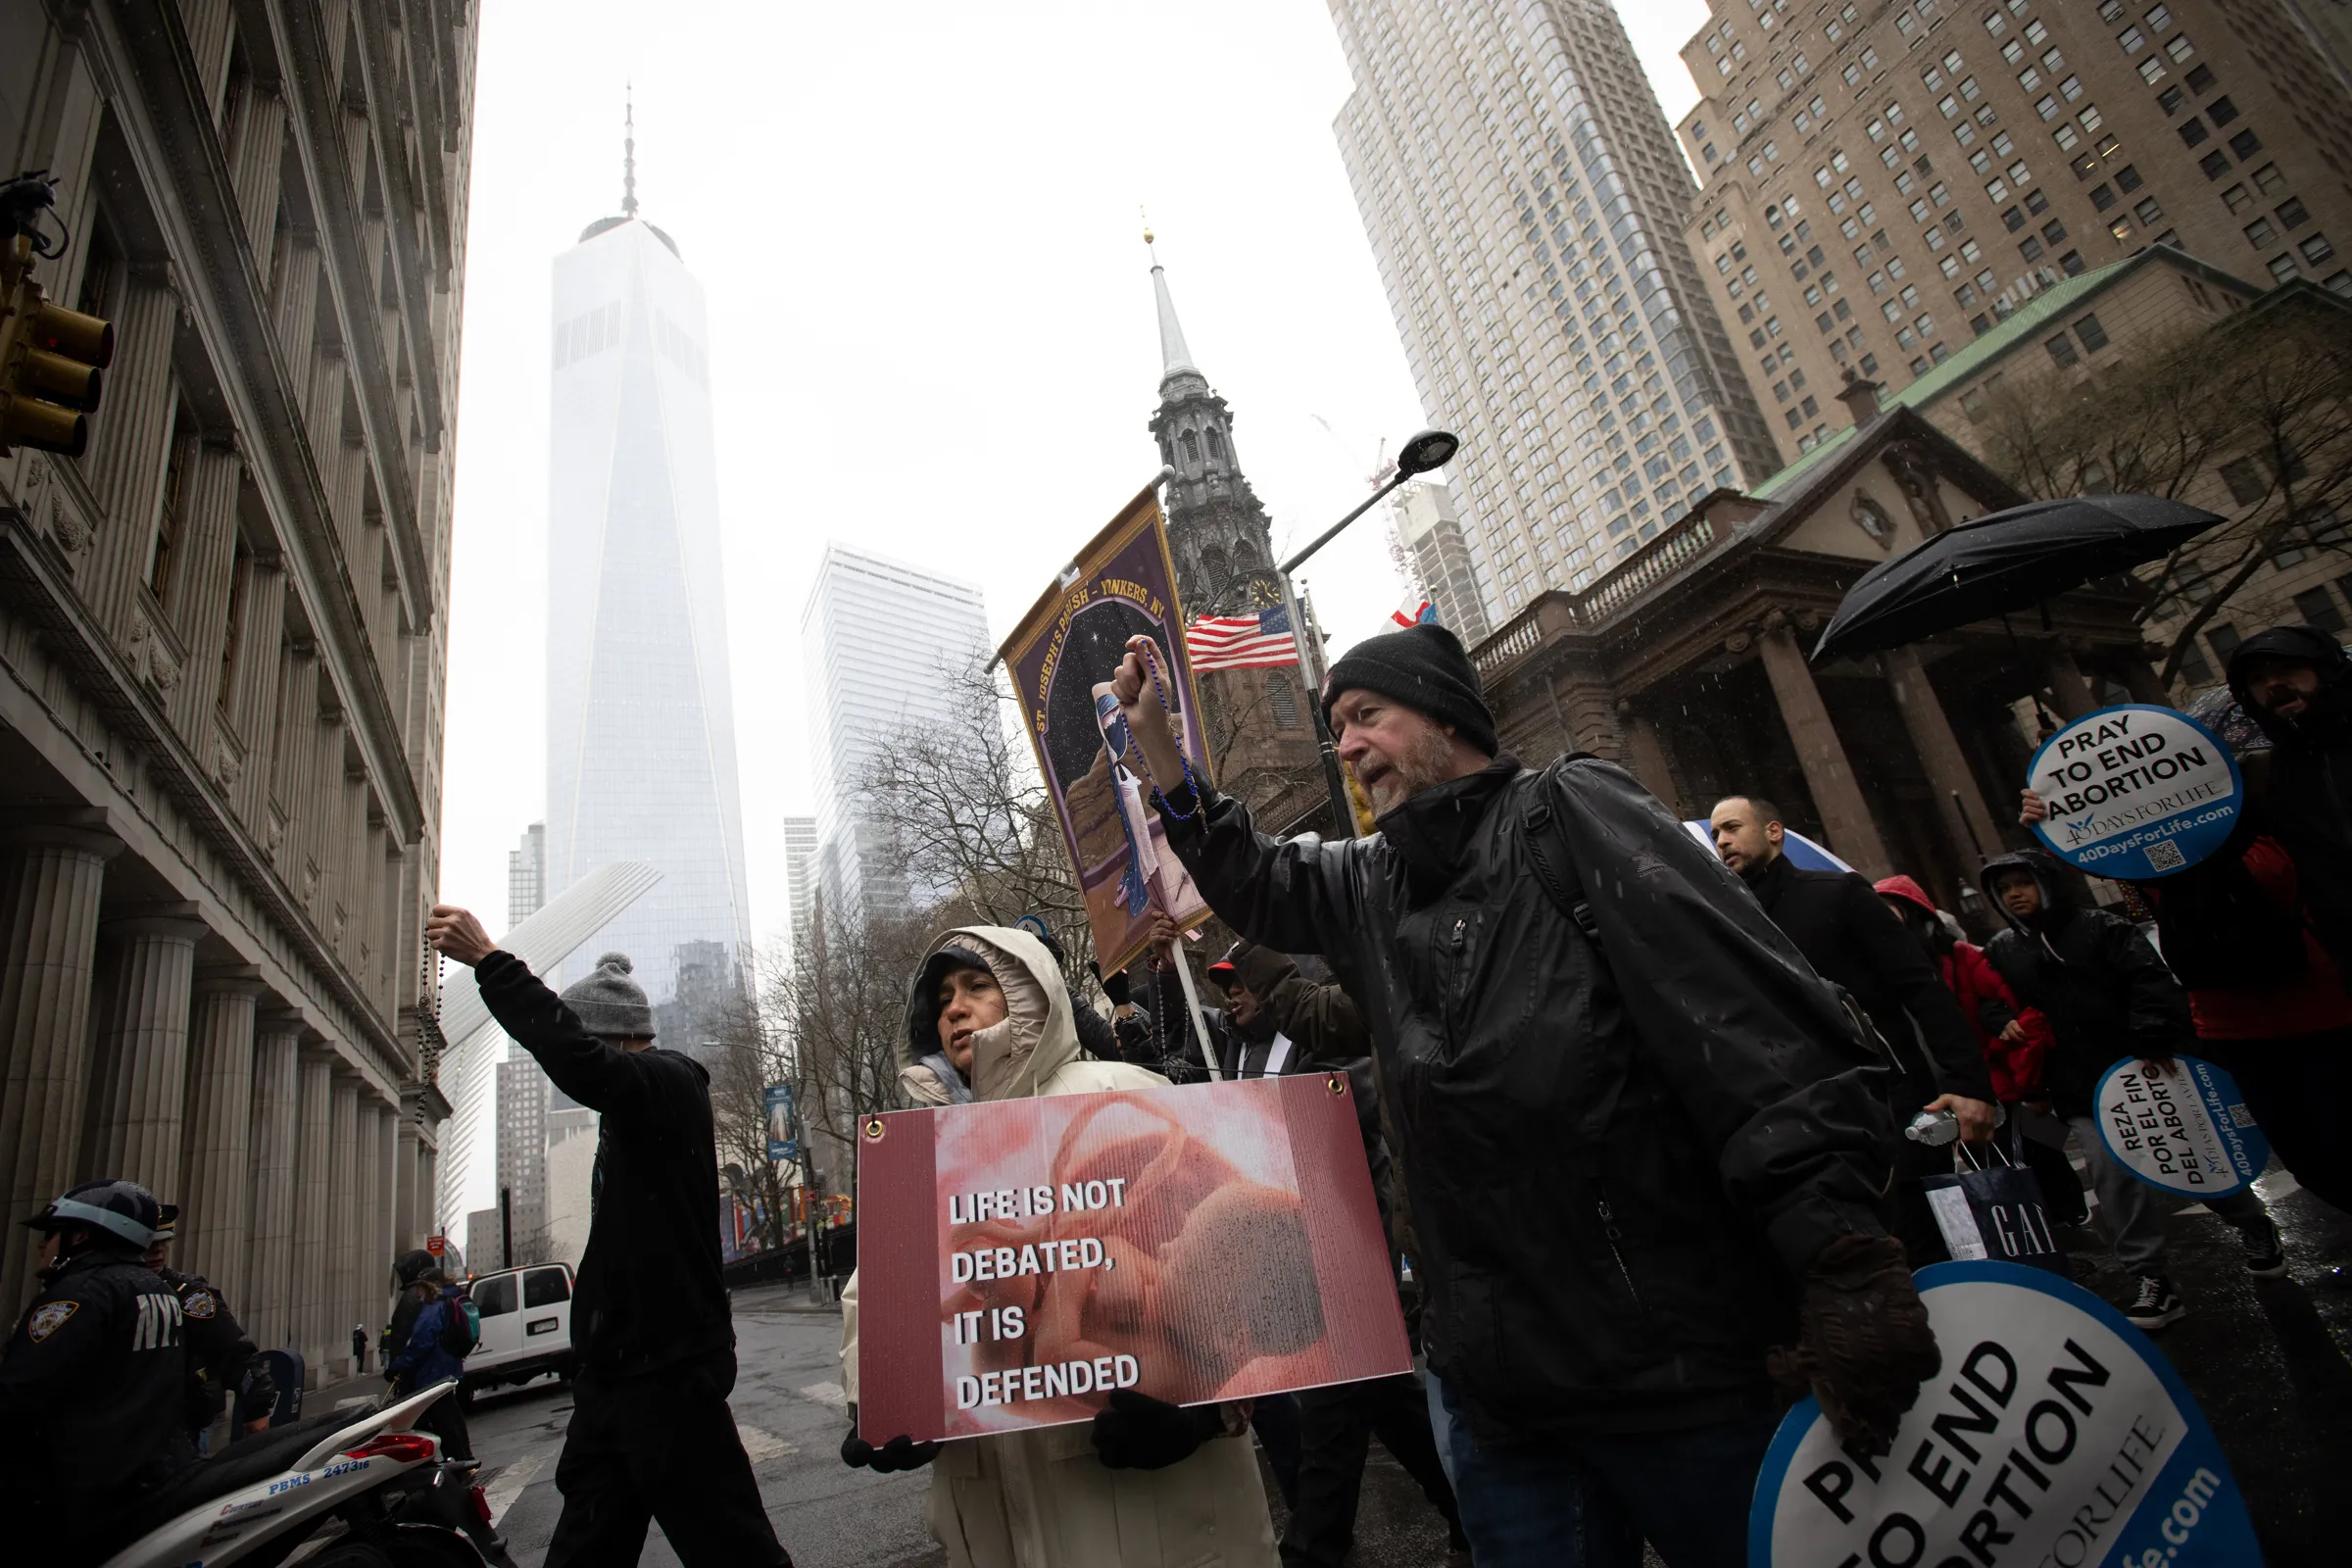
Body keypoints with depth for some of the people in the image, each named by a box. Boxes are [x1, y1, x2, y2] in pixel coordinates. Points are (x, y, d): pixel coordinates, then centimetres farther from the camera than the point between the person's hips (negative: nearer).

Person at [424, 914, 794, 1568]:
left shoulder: (670, 1082, -14)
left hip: (668, 1371, -10)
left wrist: (488, 959, -30)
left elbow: (579, 1062, -34)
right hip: (615, 1369, 10)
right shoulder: (633, 1110, 18)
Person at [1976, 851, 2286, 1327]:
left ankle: (2256, 1228, 39)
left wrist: (2154, 1039, -25)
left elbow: (2151, 982, -12)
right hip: (2080, 1093, 1)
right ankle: (2149, 1278, -2)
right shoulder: (2001, 952, 6)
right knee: (2113, 1178, -8)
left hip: (2146, 1070, -1)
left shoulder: (2100, 928, -1)